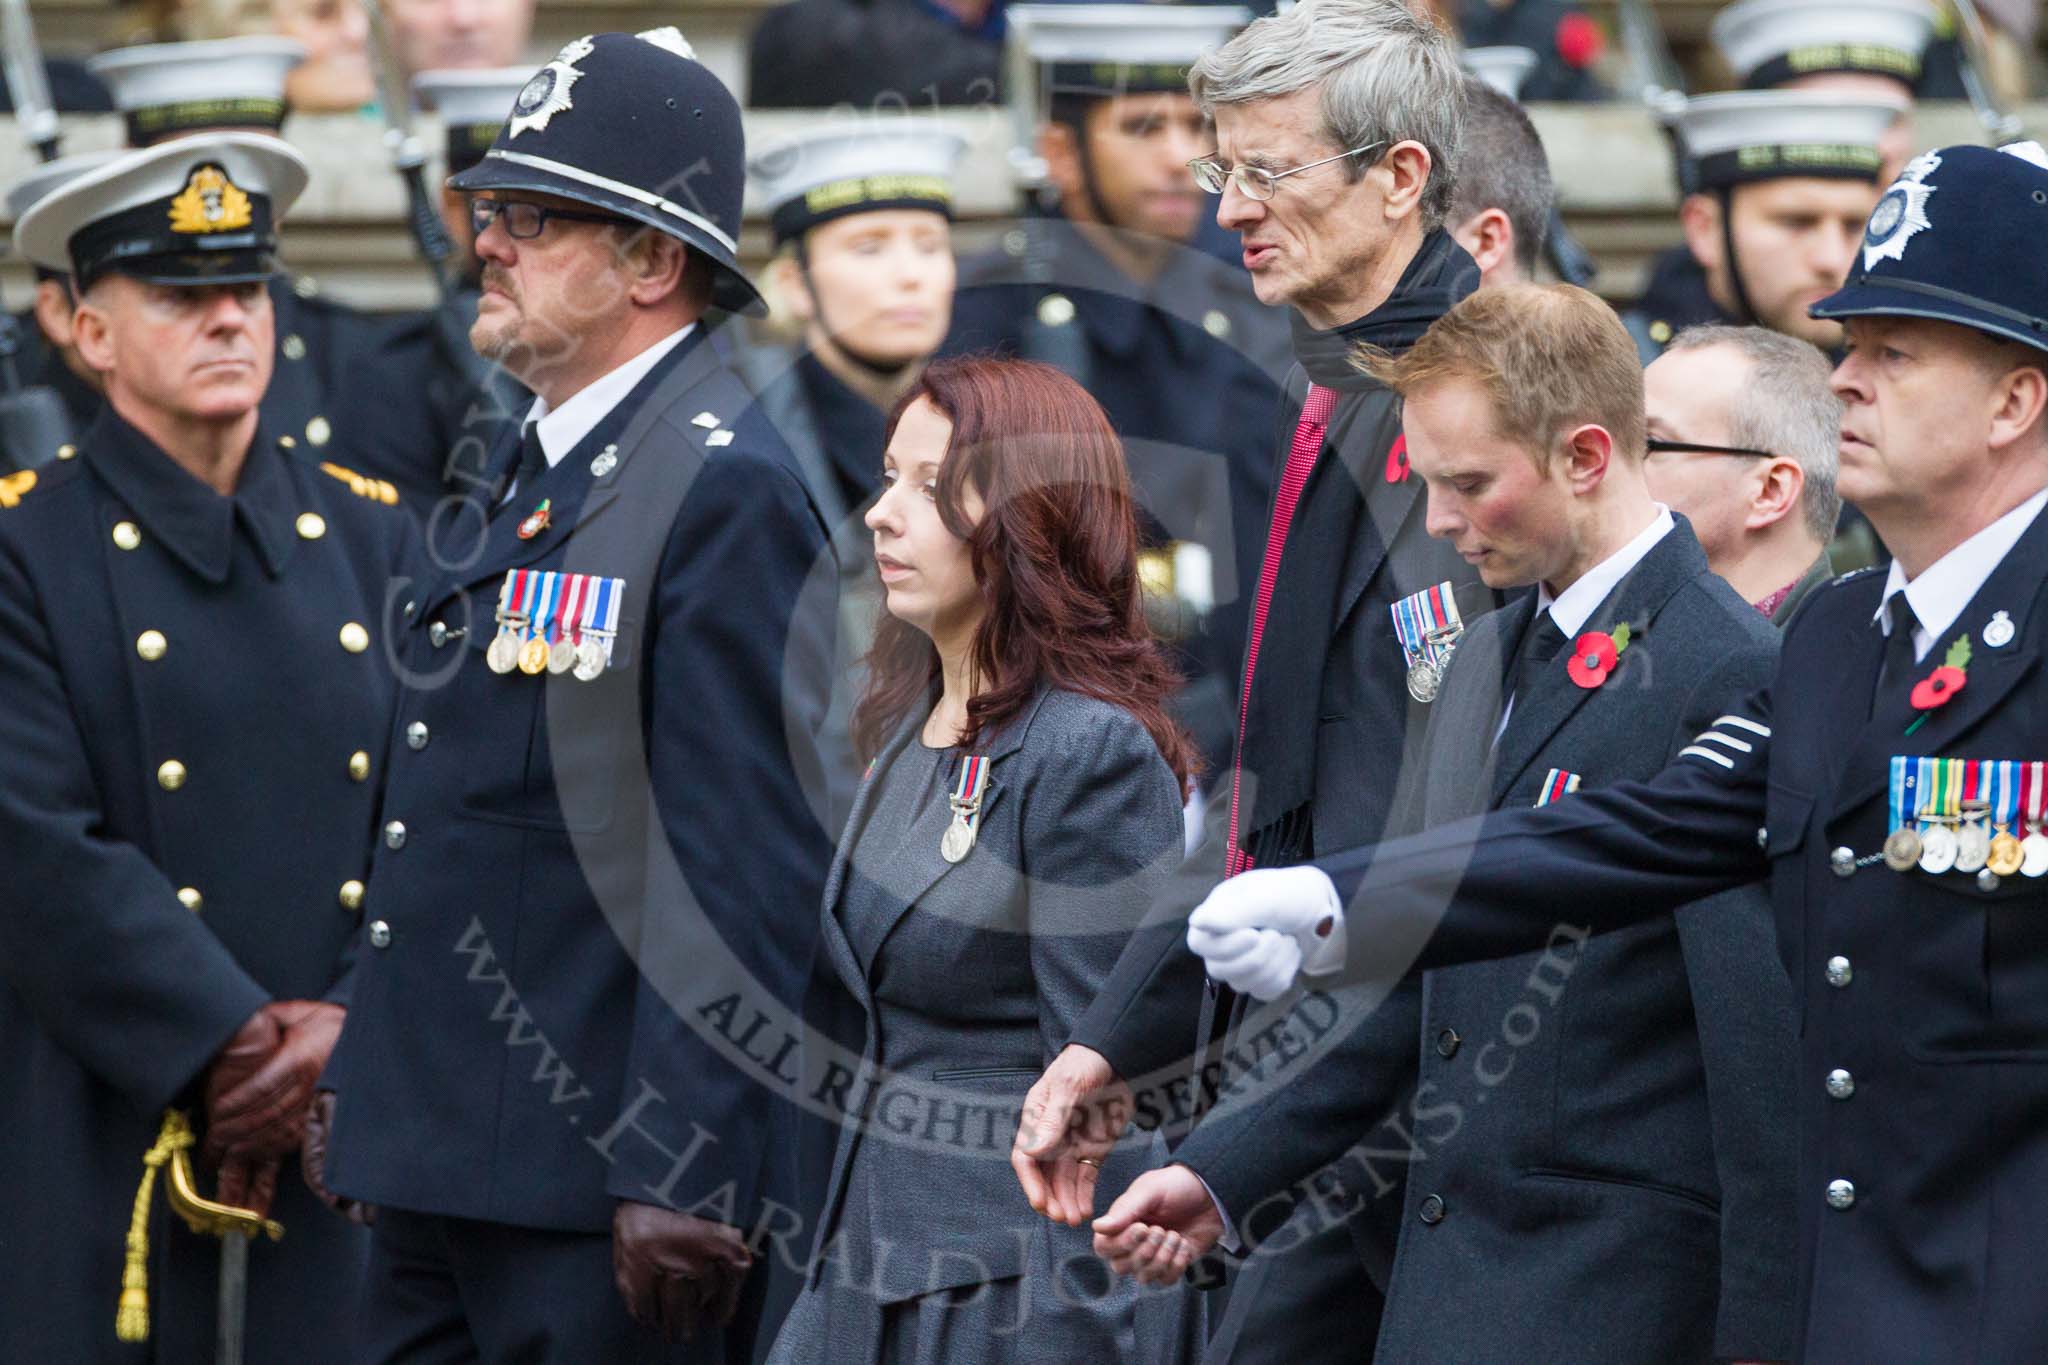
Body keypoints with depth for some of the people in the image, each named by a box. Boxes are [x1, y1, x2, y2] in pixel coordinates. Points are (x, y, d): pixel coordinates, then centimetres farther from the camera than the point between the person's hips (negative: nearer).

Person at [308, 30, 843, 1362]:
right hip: (442, 1156, 9)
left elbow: (751, 866, -18)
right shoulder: (525, 463, 16)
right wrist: (360, 1080, 20)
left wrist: (682, 1181, -22)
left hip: (600, 1185, -9)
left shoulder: (728, 490, -13)